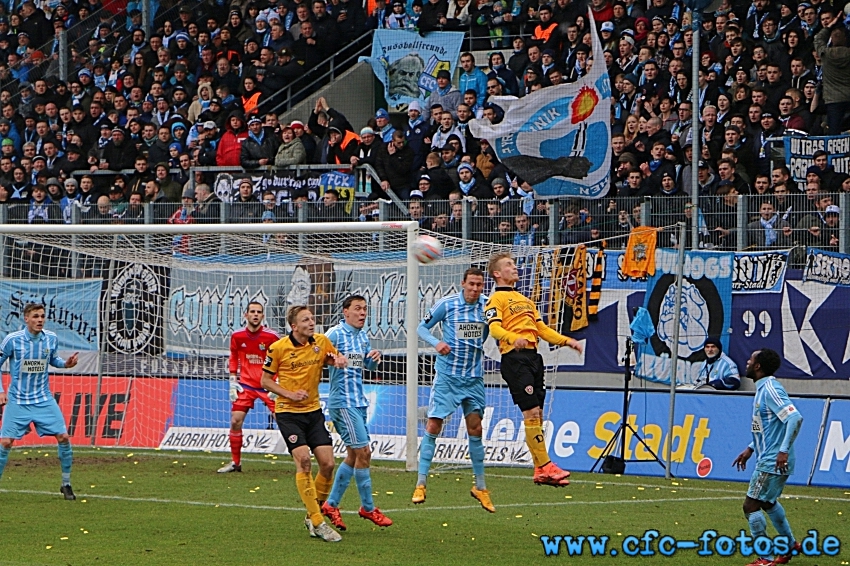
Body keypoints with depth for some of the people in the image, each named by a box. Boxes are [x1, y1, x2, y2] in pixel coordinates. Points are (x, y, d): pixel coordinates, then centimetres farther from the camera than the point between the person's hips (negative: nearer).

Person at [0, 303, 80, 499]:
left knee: (63, 437, -6)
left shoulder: (51, 339, -3)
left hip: (44, 400, 3)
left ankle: (66, 484, 10)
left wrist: (65, 364, -5)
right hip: (17, 401, -3)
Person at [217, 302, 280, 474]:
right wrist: (233, 382, 8)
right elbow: (233, 359, 14)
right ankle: (235, 462, 11)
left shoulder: (272, 337, -9)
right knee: (235, 421, -3)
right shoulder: (237, 336, 0)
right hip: (246, 384, 3)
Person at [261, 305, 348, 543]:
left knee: (327, 463, -5)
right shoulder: (278, 348, -10)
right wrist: (289, 394, -16)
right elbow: (265, 381, -2)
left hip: (313, 411, 4)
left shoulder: (321, 342, 1)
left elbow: (335, 359, 18)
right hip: (288, 412, -4)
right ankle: (317, 523, -14)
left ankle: (313, 515, 14)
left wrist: (339, 361, -7)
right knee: (303, 461, -18)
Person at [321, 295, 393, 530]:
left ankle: (331, 504, 19)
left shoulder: (363, 337, 14)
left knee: (354, 455, 11)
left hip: (358, 402, 9)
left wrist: (375, 358, 2)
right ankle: (368, 507, 3)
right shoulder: (335, 334, -10)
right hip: (343, 402, -9)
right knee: (363, 452, -8)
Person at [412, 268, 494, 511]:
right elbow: (422, 328, 0)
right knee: (433, 426, -7)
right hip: (447, 375, -3)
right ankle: (420, 484, -3)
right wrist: (436, 342, -18)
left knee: (475, 429, 6)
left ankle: (480, 487, 16)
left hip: (473, 377, 3)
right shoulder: (447, 304, -8)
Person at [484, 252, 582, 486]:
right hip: (514, 358, -8)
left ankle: (540, 471, 8)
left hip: (532, 356, 8)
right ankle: (544, 466, -13)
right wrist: (514, 338, -35)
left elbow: (541, 329, 28)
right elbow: (494, 328, -16)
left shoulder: (525, 300, 27)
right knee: (531, 412, -13)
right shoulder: (496, 299, 0)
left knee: (536, 414, 6)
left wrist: (566, 341, 14)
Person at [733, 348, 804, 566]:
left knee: (751, 506, -9)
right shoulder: (762, 389, 13)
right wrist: (751, 449, 22)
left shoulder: (770, 389, -19)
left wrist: (784, 450, -30)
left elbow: (795, 418, -28)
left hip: (772, 463, -11)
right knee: (768, 503, 27)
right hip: (768, 460, 11)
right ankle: (791, 545, 39)